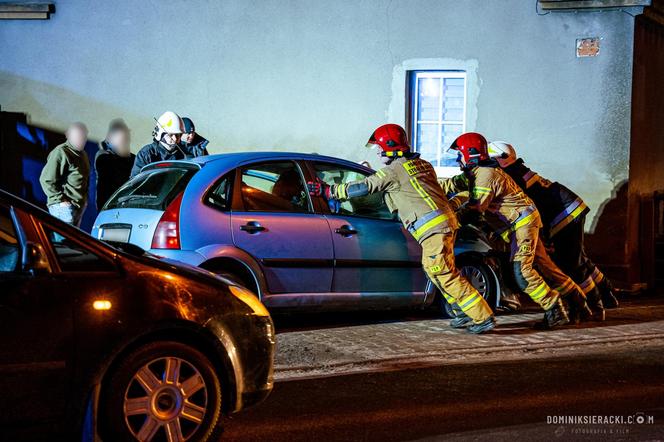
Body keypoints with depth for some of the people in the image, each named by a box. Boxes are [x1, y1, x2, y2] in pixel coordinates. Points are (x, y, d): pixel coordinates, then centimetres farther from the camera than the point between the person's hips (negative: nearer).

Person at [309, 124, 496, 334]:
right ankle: (467, 312, 19)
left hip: (433, 227, -9)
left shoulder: (394, 170, -5)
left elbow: (363, 188, -6)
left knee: (446, 275, -8)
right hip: (445, 221, 9)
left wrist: (328, 190, 1)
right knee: (432, 268, 17)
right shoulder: (422, 164, 20)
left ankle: (484, 317, -8)